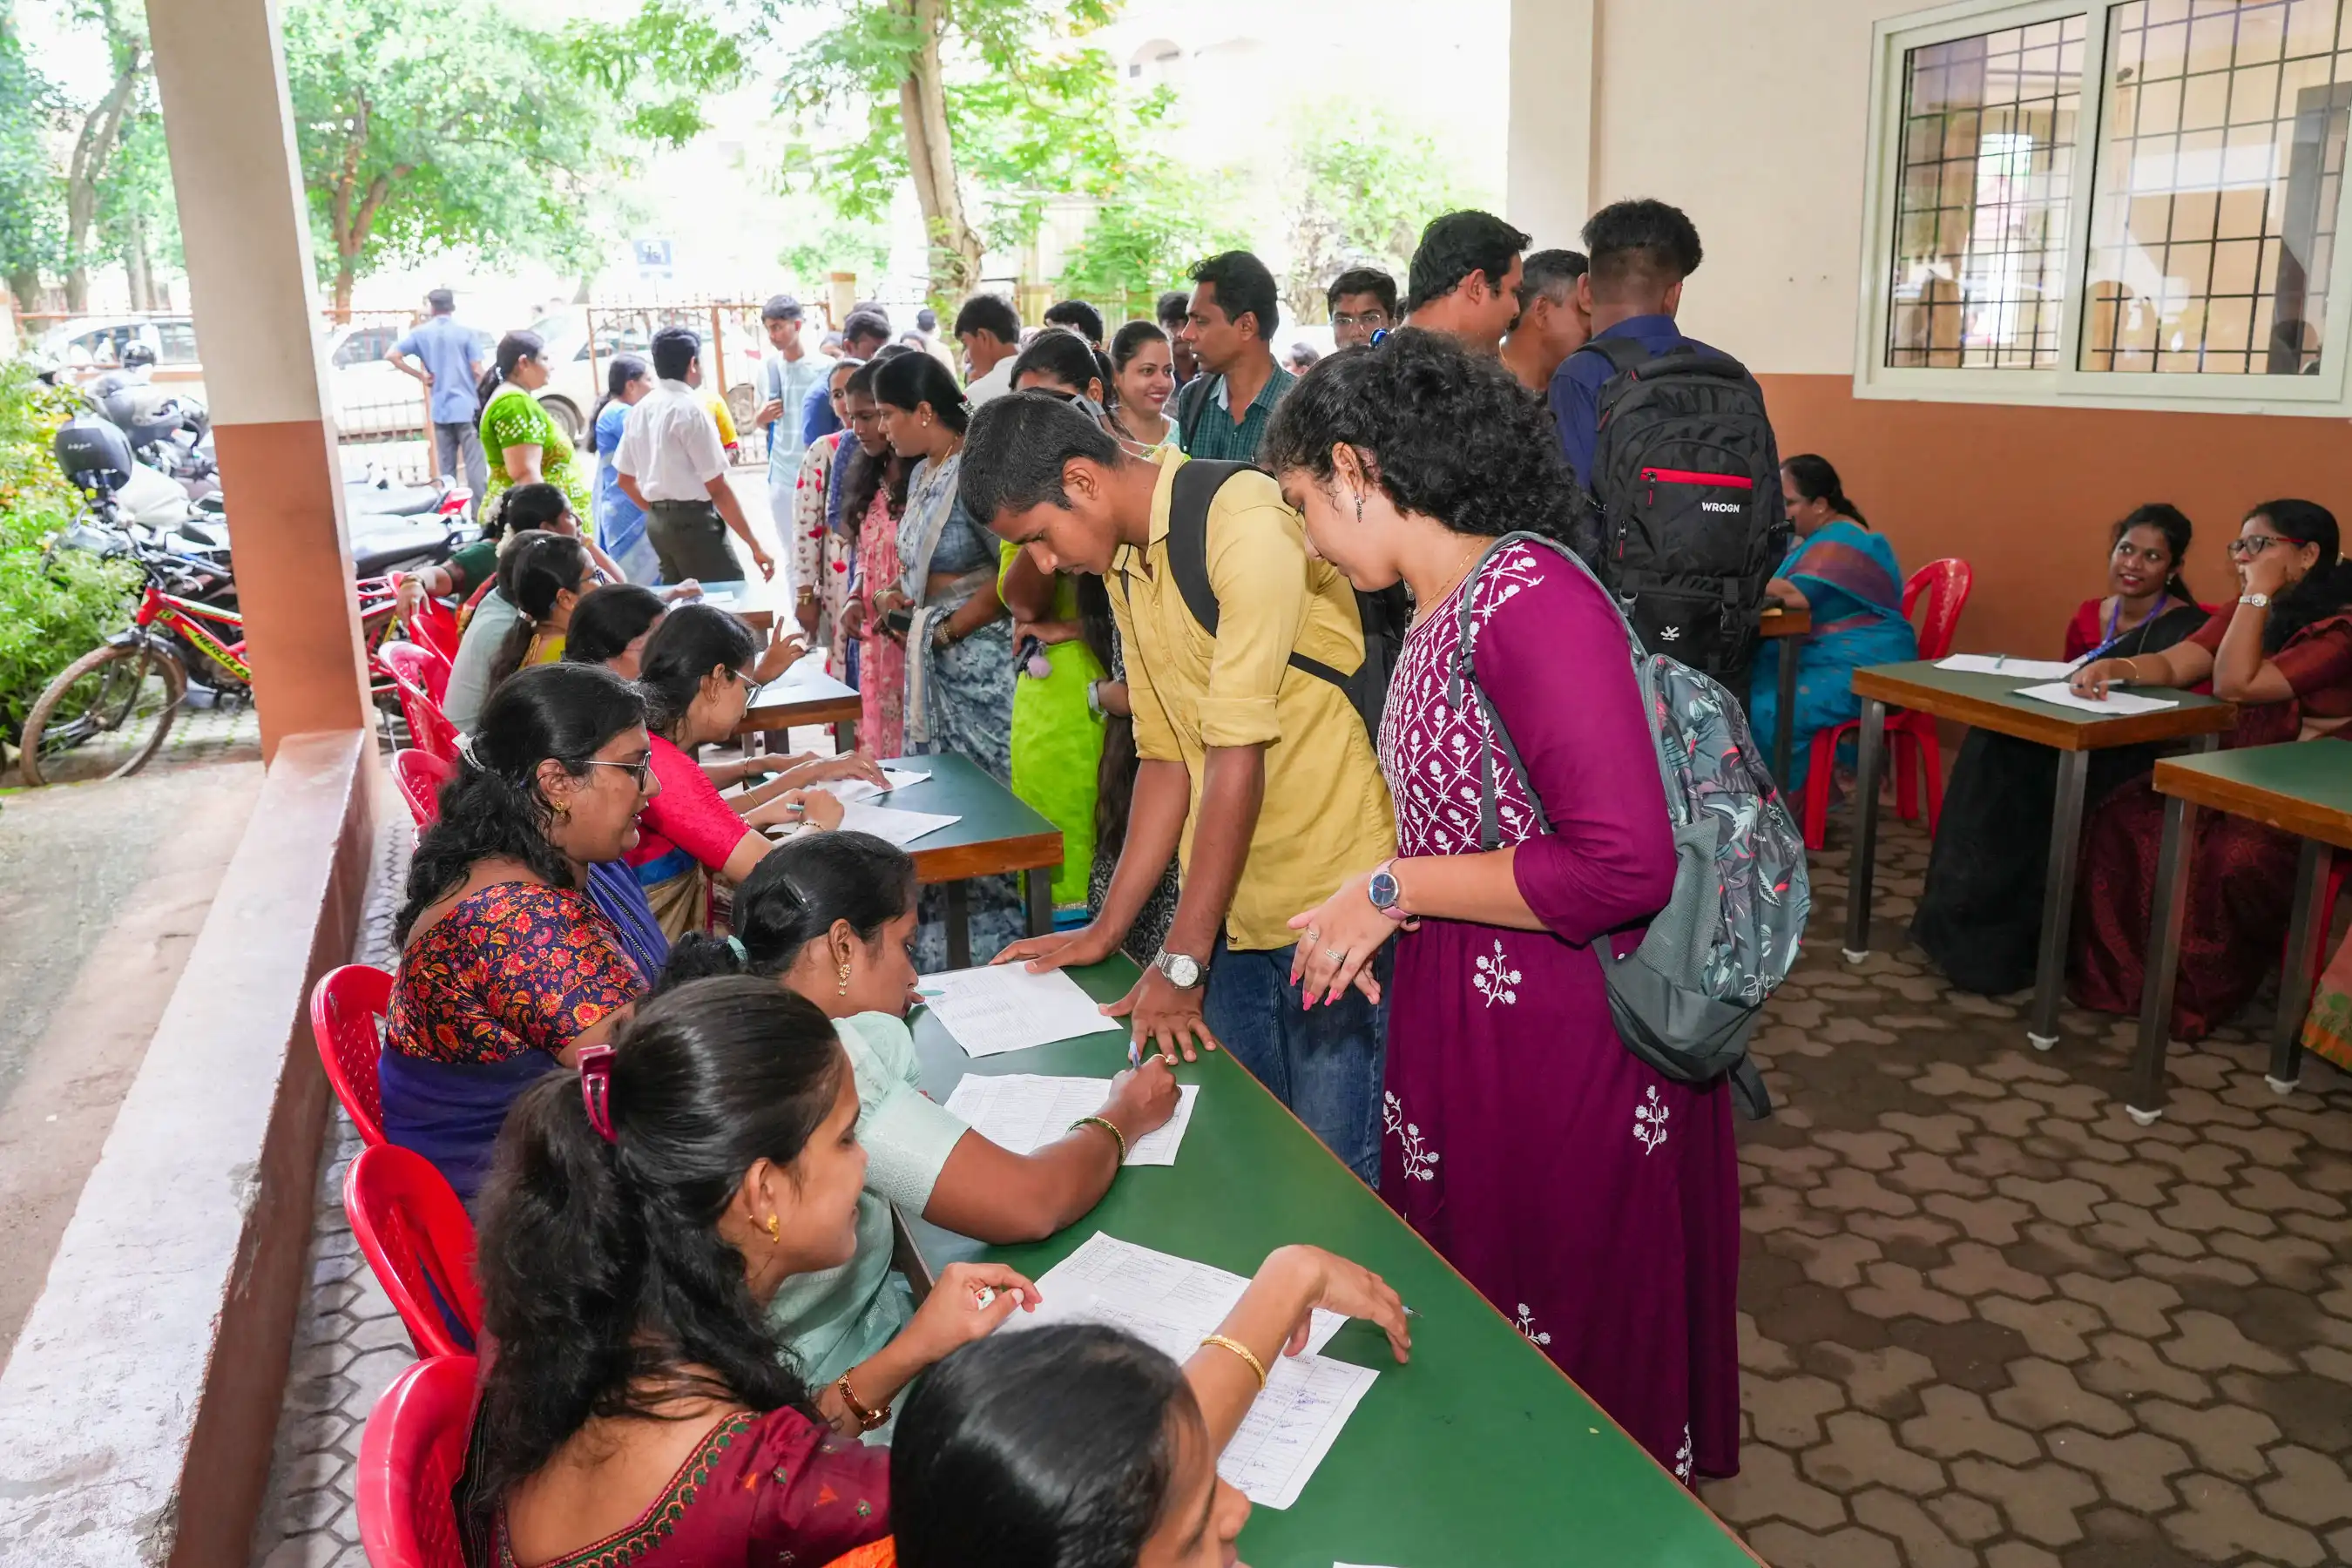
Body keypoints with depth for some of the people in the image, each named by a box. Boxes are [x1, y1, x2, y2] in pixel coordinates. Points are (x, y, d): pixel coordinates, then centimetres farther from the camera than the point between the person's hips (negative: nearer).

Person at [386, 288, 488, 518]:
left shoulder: (420, 333, 4)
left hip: (439, 410, 3)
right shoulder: (466, 331, -3)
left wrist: (421, 375, 4)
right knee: (475, 464, -3)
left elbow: (392, 355, -4)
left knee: (446, 468, 10)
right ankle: (479, 513, -7)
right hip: (467, 407, -3)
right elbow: (477, 371, -8)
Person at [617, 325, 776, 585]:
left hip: (657, 522, 9)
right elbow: (717, 488, -16)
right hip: (692, 522, -9)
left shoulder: (640, 410, 9)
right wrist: (754, 545, -15)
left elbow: (626, 479, 16)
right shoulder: (691, 409, -13)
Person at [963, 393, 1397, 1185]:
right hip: (1238, 912, 8)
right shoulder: (1126, 567, 12)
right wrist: (1105, 930, 11)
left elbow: (1239, 757, -19)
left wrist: (1181, 960, -15)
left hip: (1336, 904, -8)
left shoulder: (1246, 525, -16)